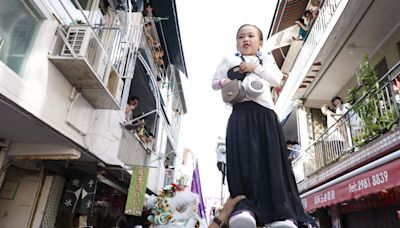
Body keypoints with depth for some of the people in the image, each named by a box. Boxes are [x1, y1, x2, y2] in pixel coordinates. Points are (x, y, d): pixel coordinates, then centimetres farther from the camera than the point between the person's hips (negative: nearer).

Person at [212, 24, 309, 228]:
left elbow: (277, 79, 11)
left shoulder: (266, 61, 29)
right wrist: (223, 82, -3)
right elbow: (214, 82, 21)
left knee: (272, 159, -11)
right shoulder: (229, 60, 25)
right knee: (244, 157, -20)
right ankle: (246, 206, -23)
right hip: (241, 112, -2)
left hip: (265, 112, 2)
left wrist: (256, 68, -2)